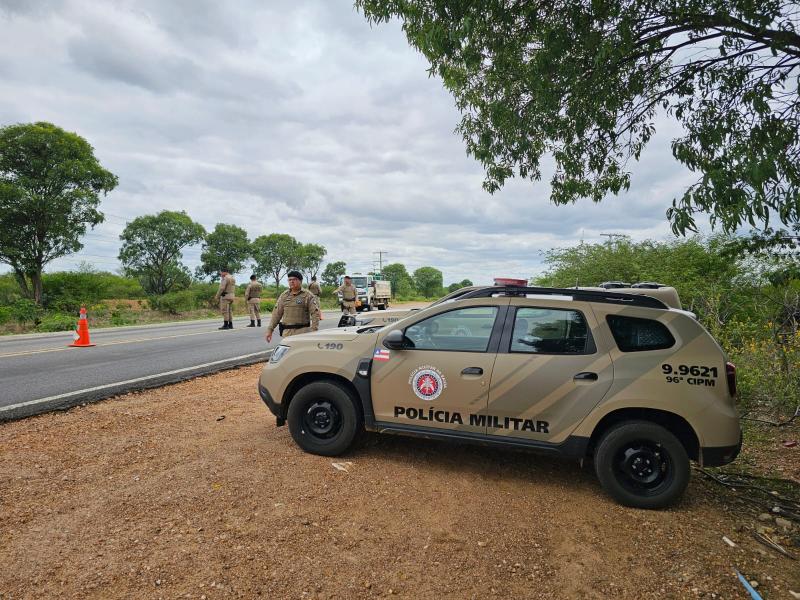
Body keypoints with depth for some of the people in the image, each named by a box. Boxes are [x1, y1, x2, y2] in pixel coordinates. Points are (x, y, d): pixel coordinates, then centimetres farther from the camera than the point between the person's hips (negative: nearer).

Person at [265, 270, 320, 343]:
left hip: (302, 332, -4)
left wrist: (314, 330, -18)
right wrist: (270, 329, 8)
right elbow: (277, 314, 14)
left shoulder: (308, 296, 0)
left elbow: (315, 313, -7)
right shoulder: (284, 296, 13)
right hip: (286, 332, 4)